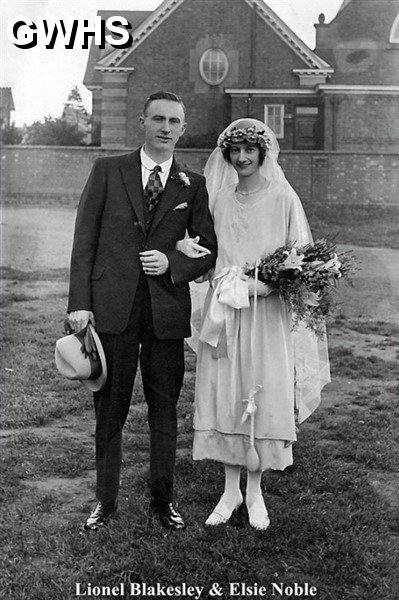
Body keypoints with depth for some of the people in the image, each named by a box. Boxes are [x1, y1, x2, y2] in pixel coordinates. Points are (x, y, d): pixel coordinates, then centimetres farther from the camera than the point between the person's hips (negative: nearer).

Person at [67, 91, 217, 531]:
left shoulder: (193, 185, 8)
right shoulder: (108, 170, 5)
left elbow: (209, 250, 10)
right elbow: (84, 239, 1)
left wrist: (172, 262, -10)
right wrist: (79, 303, -6)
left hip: (166, 312, 1)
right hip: (112, 308, -1)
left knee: (164, 410, 10)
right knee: (109, 410, 8)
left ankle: (162, 500, 26)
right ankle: (105, 501, 25)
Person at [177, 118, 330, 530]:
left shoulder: (282, 198, -2)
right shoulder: (217, 198, 7)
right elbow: (209, 257, 12)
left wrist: (261, 284, -16)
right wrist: (186, 249, -9)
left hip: (267, 312, -2)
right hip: (223, 310, 3)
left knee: (264, 397, 2)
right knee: (224, 396, 6)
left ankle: (255, 491, 20)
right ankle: (230, 489, 21)